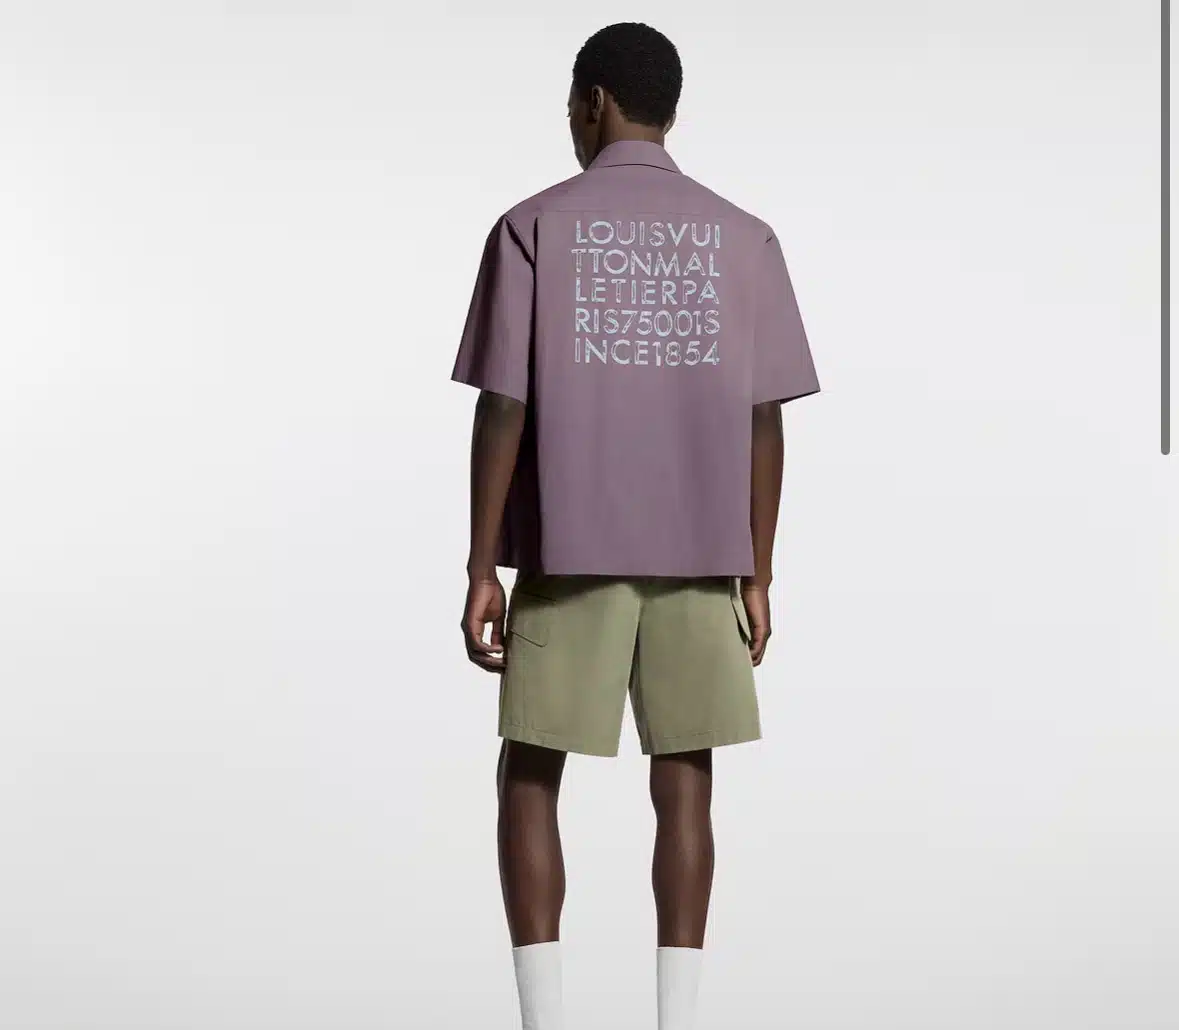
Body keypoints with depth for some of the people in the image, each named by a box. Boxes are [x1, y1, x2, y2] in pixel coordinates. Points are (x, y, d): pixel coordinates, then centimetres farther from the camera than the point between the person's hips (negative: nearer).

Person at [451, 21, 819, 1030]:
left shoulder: (533, 228, -4)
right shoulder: (744, 239, 3)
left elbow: (503, 409, -8)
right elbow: (764, 421, 1)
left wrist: (483, 571, -3)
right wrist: (755, 575, 8)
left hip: (569, 553, -2)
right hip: (699, 559, 2)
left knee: (530, 779, 8)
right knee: (683, 783, 7)